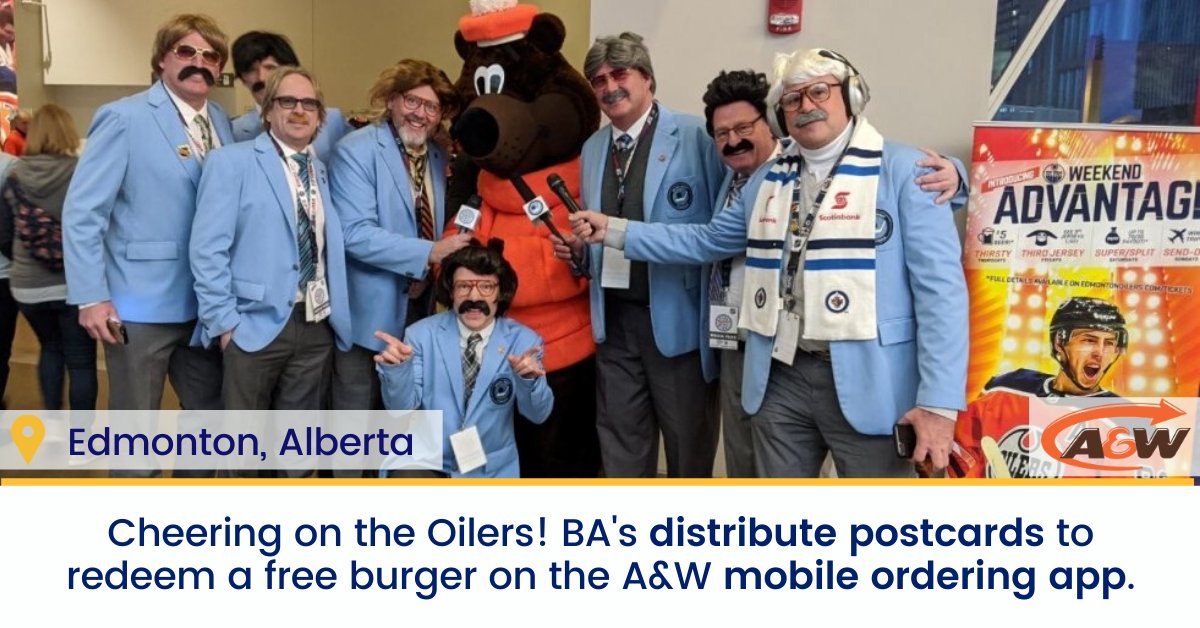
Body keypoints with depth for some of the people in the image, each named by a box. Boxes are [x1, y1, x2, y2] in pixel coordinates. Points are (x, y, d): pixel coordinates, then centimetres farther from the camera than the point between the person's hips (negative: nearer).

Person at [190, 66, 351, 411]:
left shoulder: (323, 171, 15)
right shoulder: (231, 161, -2)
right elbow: (208, 249, -8)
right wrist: (224, 321, -14)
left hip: (318, 328, 5)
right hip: (257, 326, -5)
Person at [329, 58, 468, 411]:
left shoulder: (439, 157, 10)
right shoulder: (356, 151, -13)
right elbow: (354, 233, -23)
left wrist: (450, 251, -4)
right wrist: (429, 253, -26)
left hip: (422, 307, 7)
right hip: (372, 313, -6)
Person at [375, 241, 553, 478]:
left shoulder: (523, 340, -3)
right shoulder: (421, 334, -3)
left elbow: (537, 415, -10)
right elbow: (402, 408, -7)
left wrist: (529, 379, -30)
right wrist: (397, 369, -26)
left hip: (492, 470, 1)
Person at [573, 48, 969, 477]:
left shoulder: (903, 170, -6)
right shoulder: (768, 181, 13)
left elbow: (940, 288, -11)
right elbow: (704, 241, 20)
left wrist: (939, 401, -16)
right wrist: (613, 230, 12)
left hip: (866, 382, -5)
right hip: (780, 379, 5)